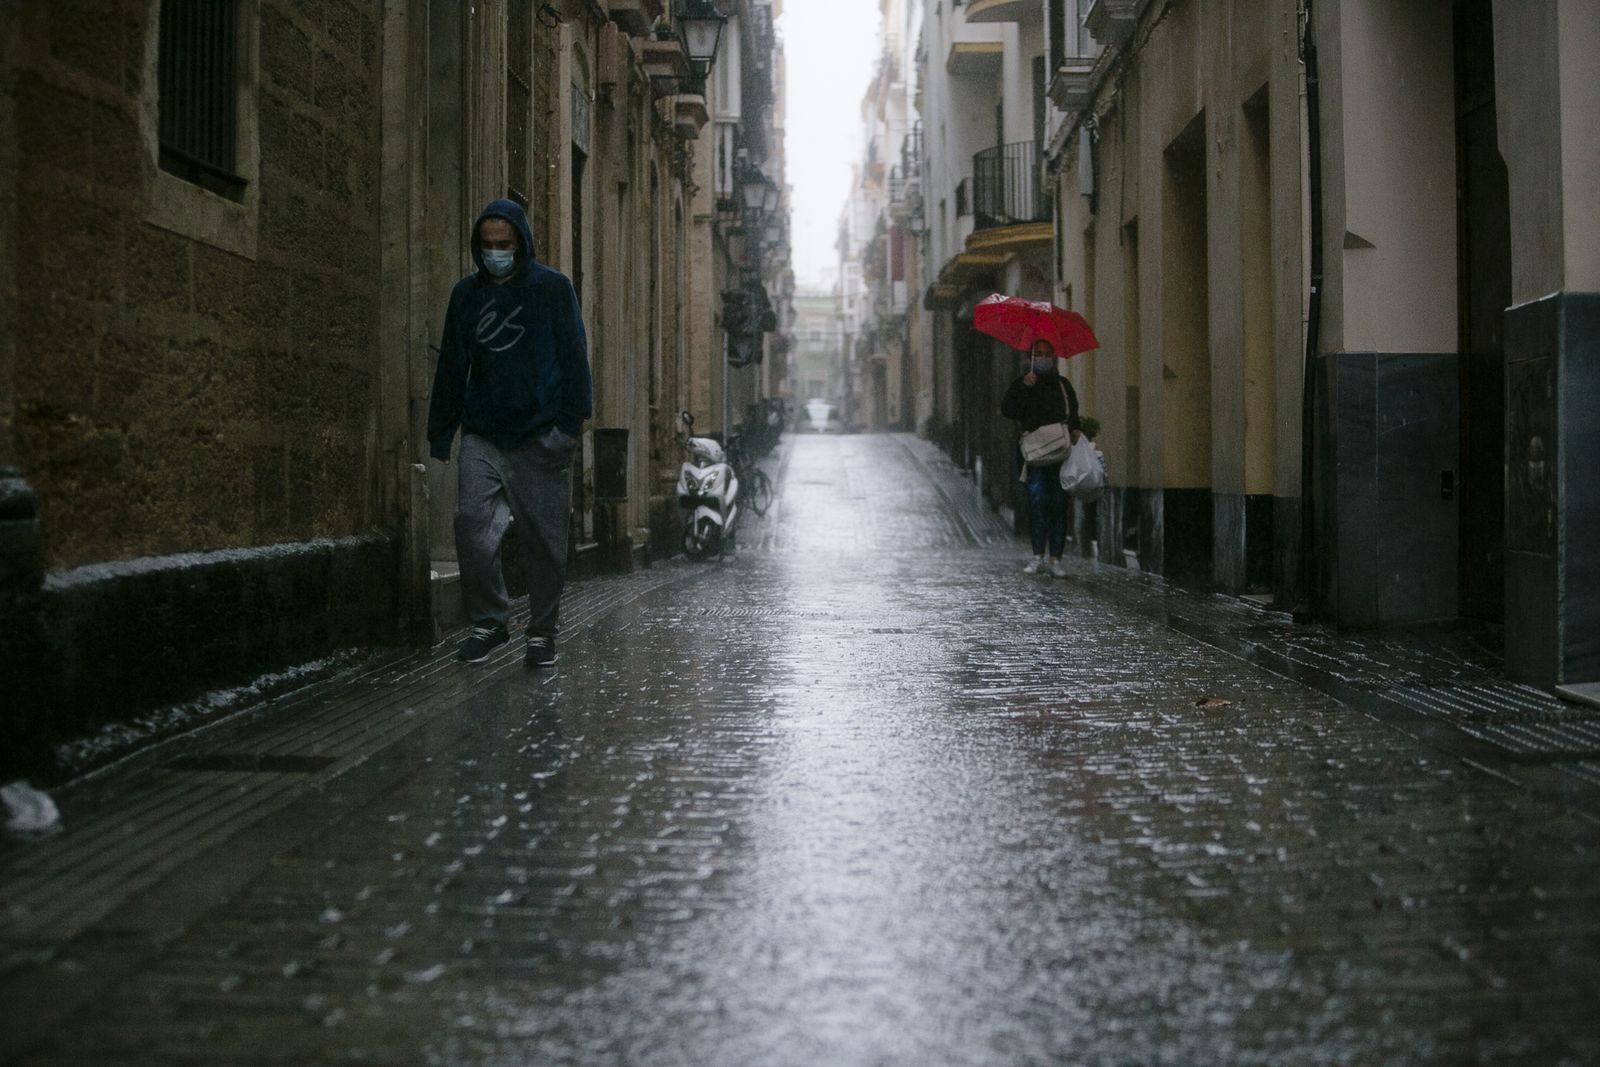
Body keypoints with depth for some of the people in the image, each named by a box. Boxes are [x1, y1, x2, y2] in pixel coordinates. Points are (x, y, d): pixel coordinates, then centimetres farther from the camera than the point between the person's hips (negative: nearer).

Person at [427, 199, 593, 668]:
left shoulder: (552, 288, 3)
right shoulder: (467, 294, 12)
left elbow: (573, 357, -1)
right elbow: (451, 369, 16)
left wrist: (570, 422, -10)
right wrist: (440, 435, 12)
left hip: (540, 437, -3)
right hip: (482, 436, 3)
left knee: (544, 537, 1)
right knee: (472, 522, -12)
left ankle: (542, 632, 14)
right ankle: (489, 620, 3)